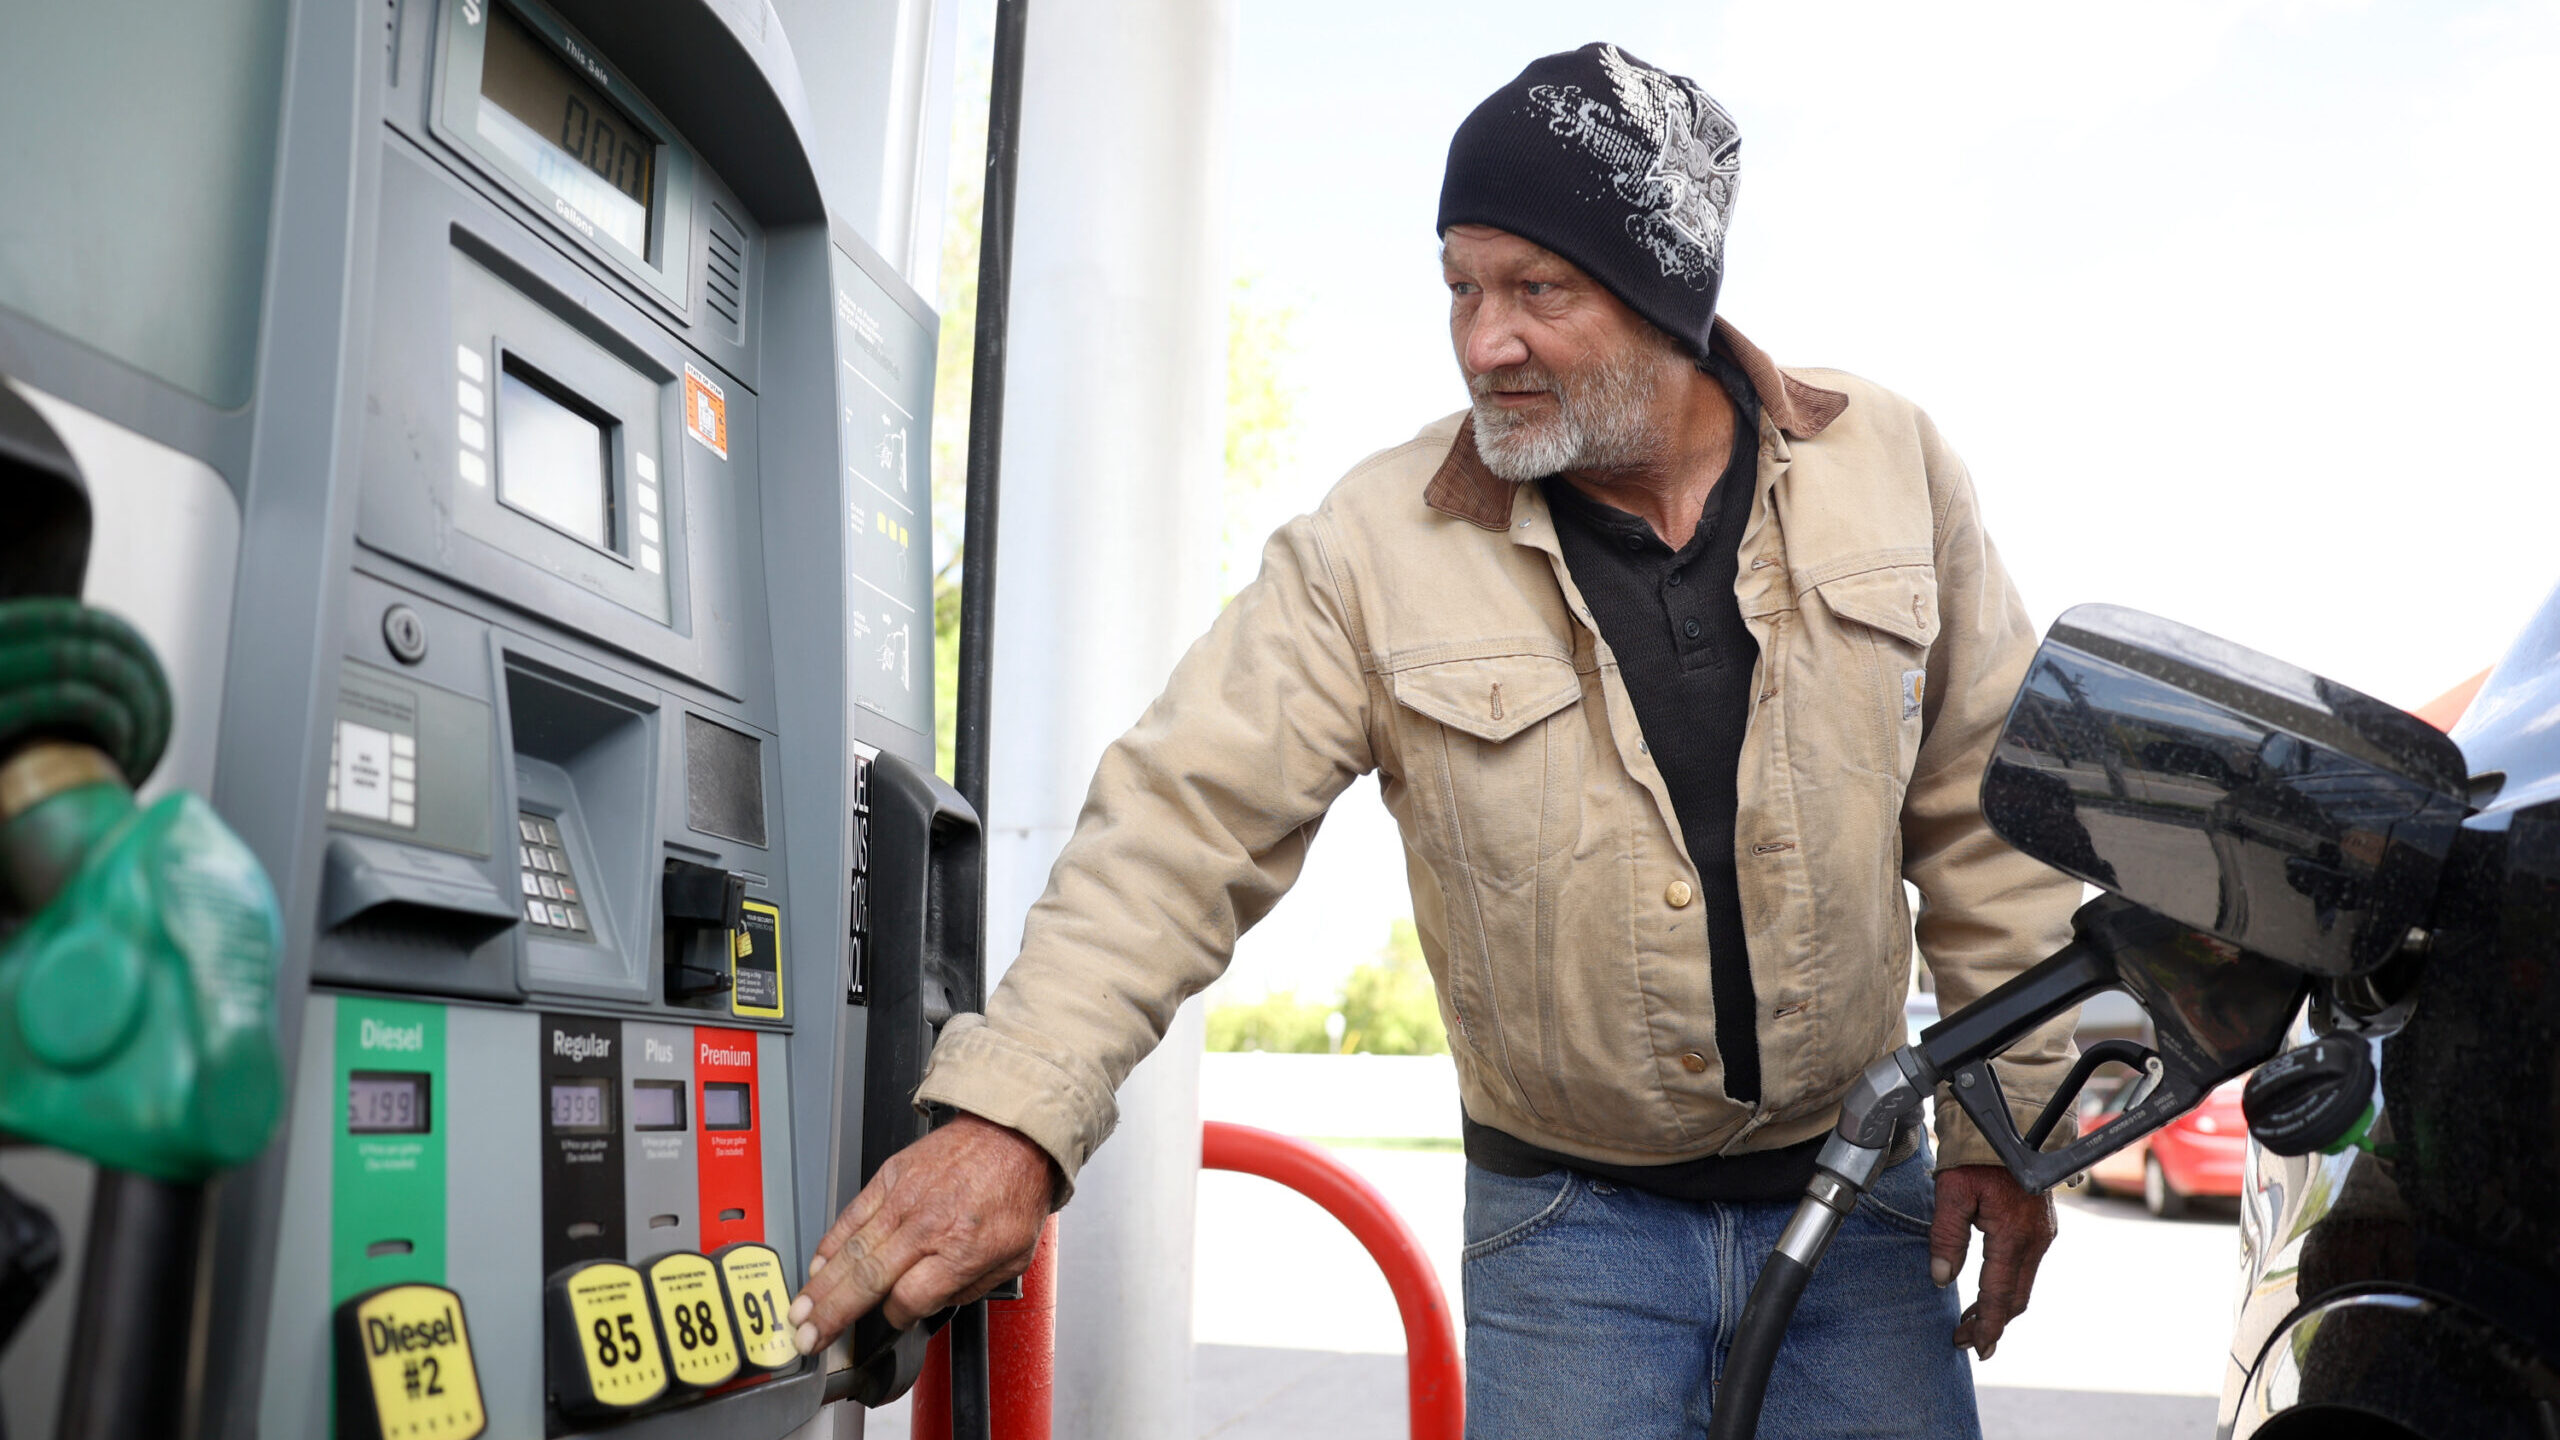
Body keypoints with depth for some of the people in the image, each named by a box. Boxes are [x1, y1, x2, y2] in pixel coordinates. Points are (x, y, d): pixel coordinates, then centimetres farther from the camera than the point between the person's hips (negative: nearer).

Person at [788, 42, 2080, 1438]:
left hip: (1858, 1191, 2)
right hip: (1568, 1224, -2)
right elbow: (1188, 822, -16)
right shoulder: (1377, 542, -12)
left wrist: (2005, 1117, 4)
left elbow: (1987, 809, 3)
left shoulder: (1888, 469, -4)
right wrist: (1011, 1112, -26)